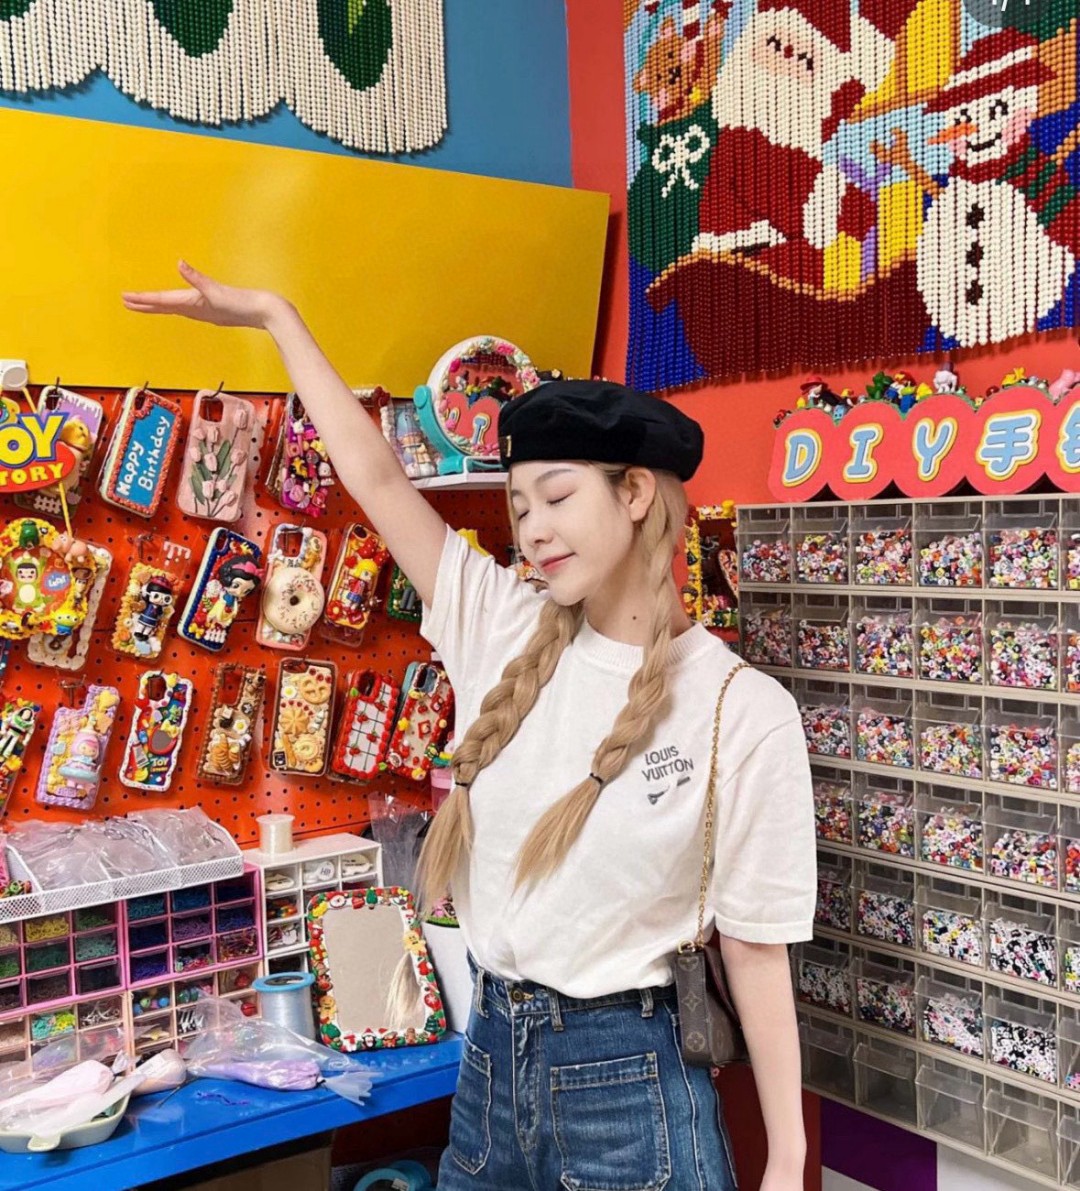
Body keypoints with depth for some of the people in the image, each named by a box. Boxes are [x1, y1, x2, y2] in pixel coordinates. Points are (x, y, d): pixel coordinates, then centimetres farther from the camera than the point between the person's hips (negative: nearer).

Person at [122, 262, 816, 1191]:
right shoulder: (505, 634, -1)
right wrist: (272, 315, 6)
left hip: (624, 1084, -5)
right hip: (488, 1058, 5)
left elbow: (755, 943, -9)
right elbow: (376, 475, 3)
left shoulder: (743, 709, -13)